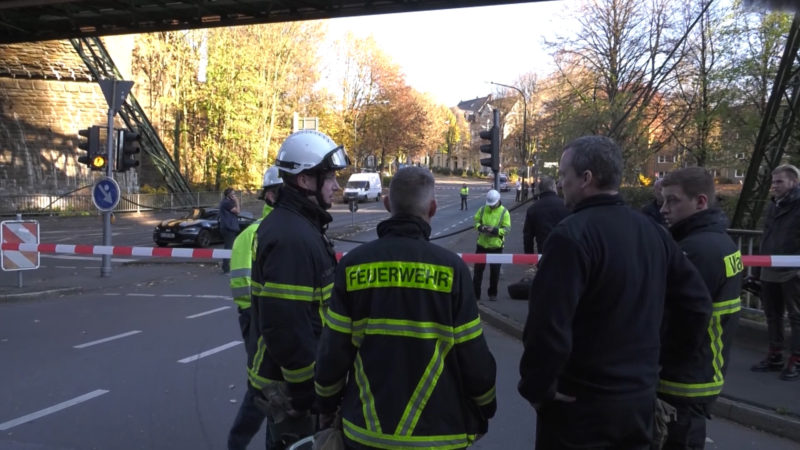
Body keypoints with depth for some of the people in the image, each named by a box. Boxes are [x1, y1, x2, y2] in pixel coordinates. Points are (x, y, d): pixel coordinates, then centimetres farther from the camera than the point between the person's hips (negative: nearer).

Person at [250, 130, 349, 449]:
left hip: (289, 376, 10)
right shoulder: (292, 237, -24)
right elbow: (285, 325, -28)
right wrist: (309, 389, -21)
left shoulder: (298, 225, 10)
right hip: (294, 384, -10)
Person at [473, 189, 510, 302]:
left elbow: (507, 229, -9)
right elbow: (476, 221, 7)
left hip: (496, 246, -2)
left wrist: (495, 230, -25)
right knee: (478, 269, 5)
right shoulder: (482, 209, 1)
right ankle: (475, 293, 13)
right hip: (482, 244, 2)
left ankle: (493, 293, 22)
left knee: (495, 271, 7)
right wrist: (480, 227, -16)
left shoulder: (504, 212, -7)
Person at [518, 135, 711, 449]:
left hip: (579, 405, -7)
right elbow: (698, 303, 9)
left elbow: (548, 326, -26)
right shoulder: (653, 232, 5)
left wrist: (536, 389, -13)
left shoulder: (571, 235, -20)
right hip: (640, 398, 7)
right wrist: (670, 352, 18)